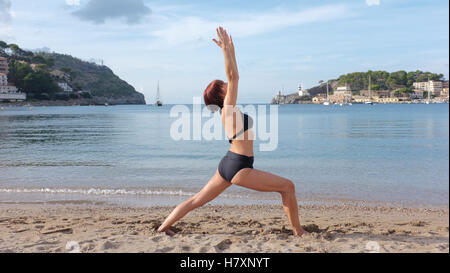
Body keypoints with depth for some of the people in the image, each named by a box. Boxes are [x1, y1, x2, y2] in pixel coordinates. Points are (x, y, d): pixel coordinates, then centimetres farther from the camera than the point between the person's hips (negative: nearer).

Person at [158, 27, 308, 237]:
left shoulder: (228, 109, 11)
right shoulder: (228, 110, -12)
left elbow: (234, 77, 17)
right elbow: (233, 77, -20)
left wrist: (231, 50, 20)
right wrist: (226, 49, -21)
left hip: (228, 165, 9)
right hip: (239, 168, -9)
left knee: (198, 200, 14)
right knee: (288, 187, 0)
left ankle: (164, 226, 17)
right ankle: (298, 231, 7)